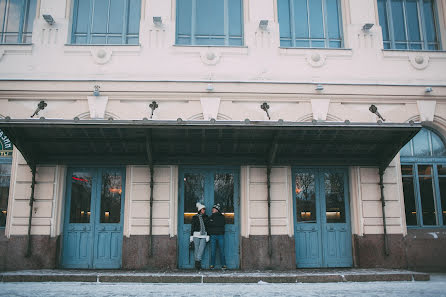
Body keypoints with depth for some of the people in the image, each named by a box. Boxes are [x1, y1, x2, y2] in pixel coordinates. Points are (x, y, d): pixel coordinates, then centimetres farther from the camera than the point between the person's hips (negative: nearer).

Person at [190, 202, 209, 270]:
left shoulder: (206, 217, 10)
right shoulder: (195, 217, 4)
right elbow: (192, 227, 5)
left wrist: (208, 236, 2)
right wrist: (191, 236, 1)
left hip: (204, 235, 2)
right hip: (196, 235, -2)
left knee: (201, 249, -9)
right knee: (197, 249, -1)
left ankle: (198, 262, -3)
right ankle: (197, 263, 6)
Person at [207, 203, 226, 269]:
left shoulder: (222, 217, 7)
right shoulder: (210, 217, 13)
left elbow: (221, 224, -4)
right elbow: (208, 226, 10)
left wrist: (212, 224, 0)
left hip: (220, 235, -2)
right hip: (213, 236, 2)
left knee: (222, 251, -3)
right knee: (213, 251, -1)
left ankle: (223, 265, 2)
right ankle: (212, 265, 5)